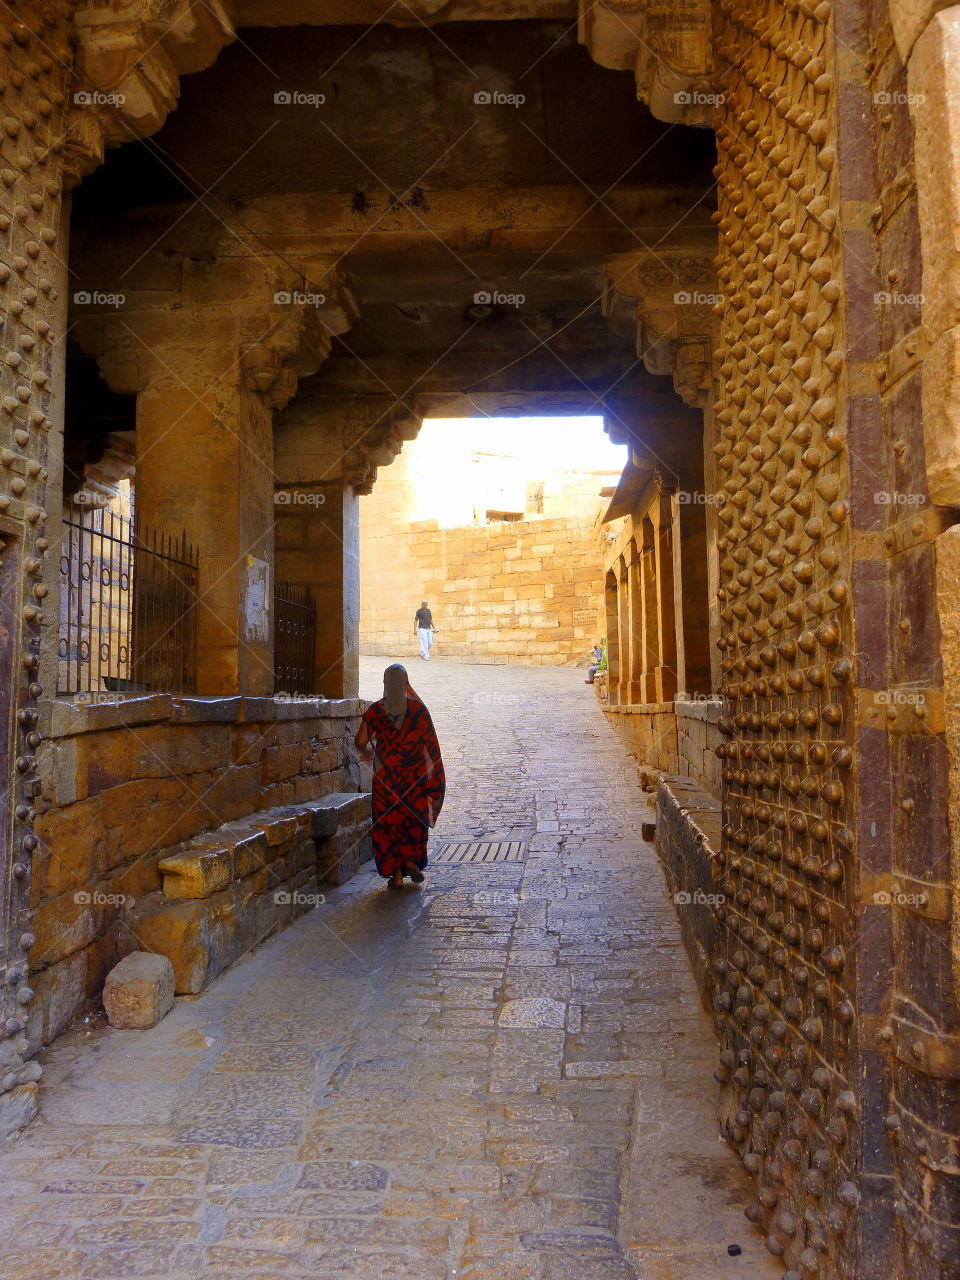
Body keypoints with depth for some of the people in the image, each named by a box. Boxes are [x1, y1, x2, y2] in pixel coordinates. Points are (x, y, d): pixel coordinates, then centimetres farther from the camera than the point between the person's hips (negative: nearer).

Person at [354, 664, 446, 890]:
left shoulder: (374, 710, -6)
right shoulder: (418, 708, -7)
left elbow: (360, 741, -7)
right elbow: (429, 743, -8)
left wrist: (366, 750, 16)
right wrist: (431, 770, 1)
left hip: (385, 776, 0)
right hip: (414, 775, 0)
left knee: (388, 823, 9)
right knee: (415, 819, 20)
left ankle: (396, 874, 9)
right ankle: (412, 860, 8)